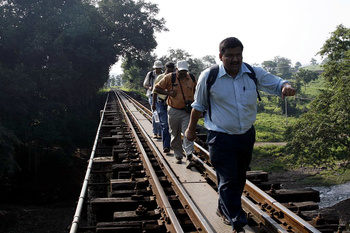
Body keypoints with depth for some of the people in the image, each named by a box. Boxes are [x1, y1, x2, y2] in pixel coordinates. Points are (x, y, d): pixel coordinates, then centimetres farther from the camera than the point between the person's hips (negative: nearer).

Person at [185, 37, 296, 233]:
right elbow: (199, 106, 2)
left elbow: (276, 83, 2)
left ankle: (224, 209, 40)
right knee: (228, 180, -7)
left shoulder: (254, 74, -4)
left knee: (239, 178, 18)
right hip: (221, 138, -4)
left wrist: (286, 87, -23)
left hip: (247, 136, 5)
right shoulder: (208, 77, -10)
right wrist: (191, 129, 12)